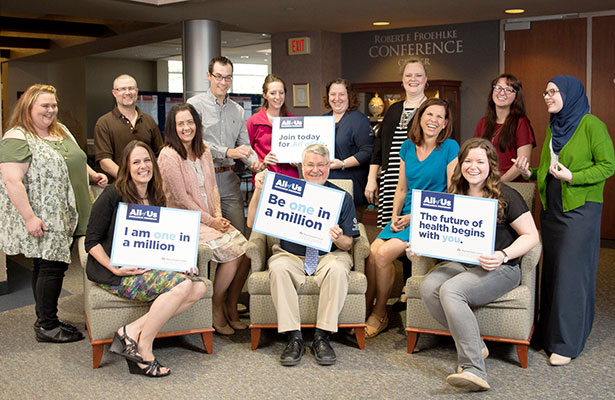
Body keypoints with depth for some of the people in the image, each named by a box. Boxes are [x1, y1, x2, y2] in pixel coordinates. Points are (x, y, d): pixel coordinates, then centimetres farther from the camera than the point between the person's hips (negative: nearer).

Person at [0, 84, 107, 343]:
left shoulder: (61, 131, 15)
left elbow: (75, 162, 28)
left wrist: (93, 175, 9)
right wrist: (29, 217, -24)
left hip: (63, 218, 8)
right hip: (42, 221, -8)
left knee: (46, 265, 14)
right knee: (52, 265, -6)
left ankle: (45, 320, 23)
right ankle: (47, 327, 5)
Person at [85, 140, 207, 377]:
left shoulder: (156, 200, 14)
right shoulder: (113, 196, -5)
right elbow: (92, 242, -6)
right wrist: (115, 268, -20)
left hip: (146, 269, 7)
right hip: (113, 272, -7)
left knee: (198, 287, -15)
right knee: (182, 285, -26)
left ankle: (132, 331, -18)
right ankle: (143, 350, -15)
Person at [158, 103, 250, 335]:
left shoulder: (204, 151, 12)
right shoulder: (169, 155, -12)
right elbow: (181, 198, -14)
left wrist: (218, 216, -2)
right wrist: (210, 221, -11)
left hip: (210, 218, 7)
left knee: (246, 249, -13)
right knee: (231, 252, -22)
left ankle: (231, 307, 3)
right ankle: (216, 307, -2)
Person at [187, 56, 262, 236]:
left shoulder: (237, 110, 15)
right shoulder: (195, 104, -2)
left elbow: (244, 145, 17)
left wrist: (254, 162, -5)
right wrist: (228, 152, -24)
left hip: (229, 181, 5)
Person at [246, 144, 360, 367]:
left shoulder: (342, 198, 6)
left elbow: (348, 244, 4)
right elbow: (253, 223, 3)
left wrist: (338, 239, -20)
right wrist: (259, 190, -10)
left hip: (328, 255, 0)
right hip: (291, 254, 0)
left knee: (338, 269, -34)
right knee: (278, 268, -33)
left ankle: (322, 337, -23)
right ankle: (294, 337, -25)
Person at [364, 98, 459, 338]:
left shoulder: (450, 148, -5)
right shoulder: (408, 147, 12)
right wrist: (395, 217, 1)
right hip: (406, 216, 5)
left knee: (383, 254, -23)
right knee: (372, 252, -19)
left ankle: (379, 314, -3)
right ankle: (365, 311, -4)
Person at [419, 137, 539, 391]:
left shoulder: (505, 196, -4)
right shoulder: (454, 196, 13)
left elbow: (531, 235, -4)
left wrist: (502, 255, -21)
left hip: (500, 269, -6)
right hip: (461, 263, 6)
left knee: (451, 290, -32)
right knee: (427, 288, -24)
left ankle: (474, 370, -30)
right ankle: (475, 347, -13)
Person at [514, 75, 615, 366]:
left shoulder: (590, 124, -9)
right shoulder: (553, 127, 14)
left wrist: (572, 177, -21)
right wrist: (531, 173, 3)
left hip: (580, 210, -7)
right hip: (551, 209, 7)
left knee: (571, 273, -5)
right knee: (551, 270, 10)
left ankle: (566, 343, 3)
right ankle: (549, 332, 21)